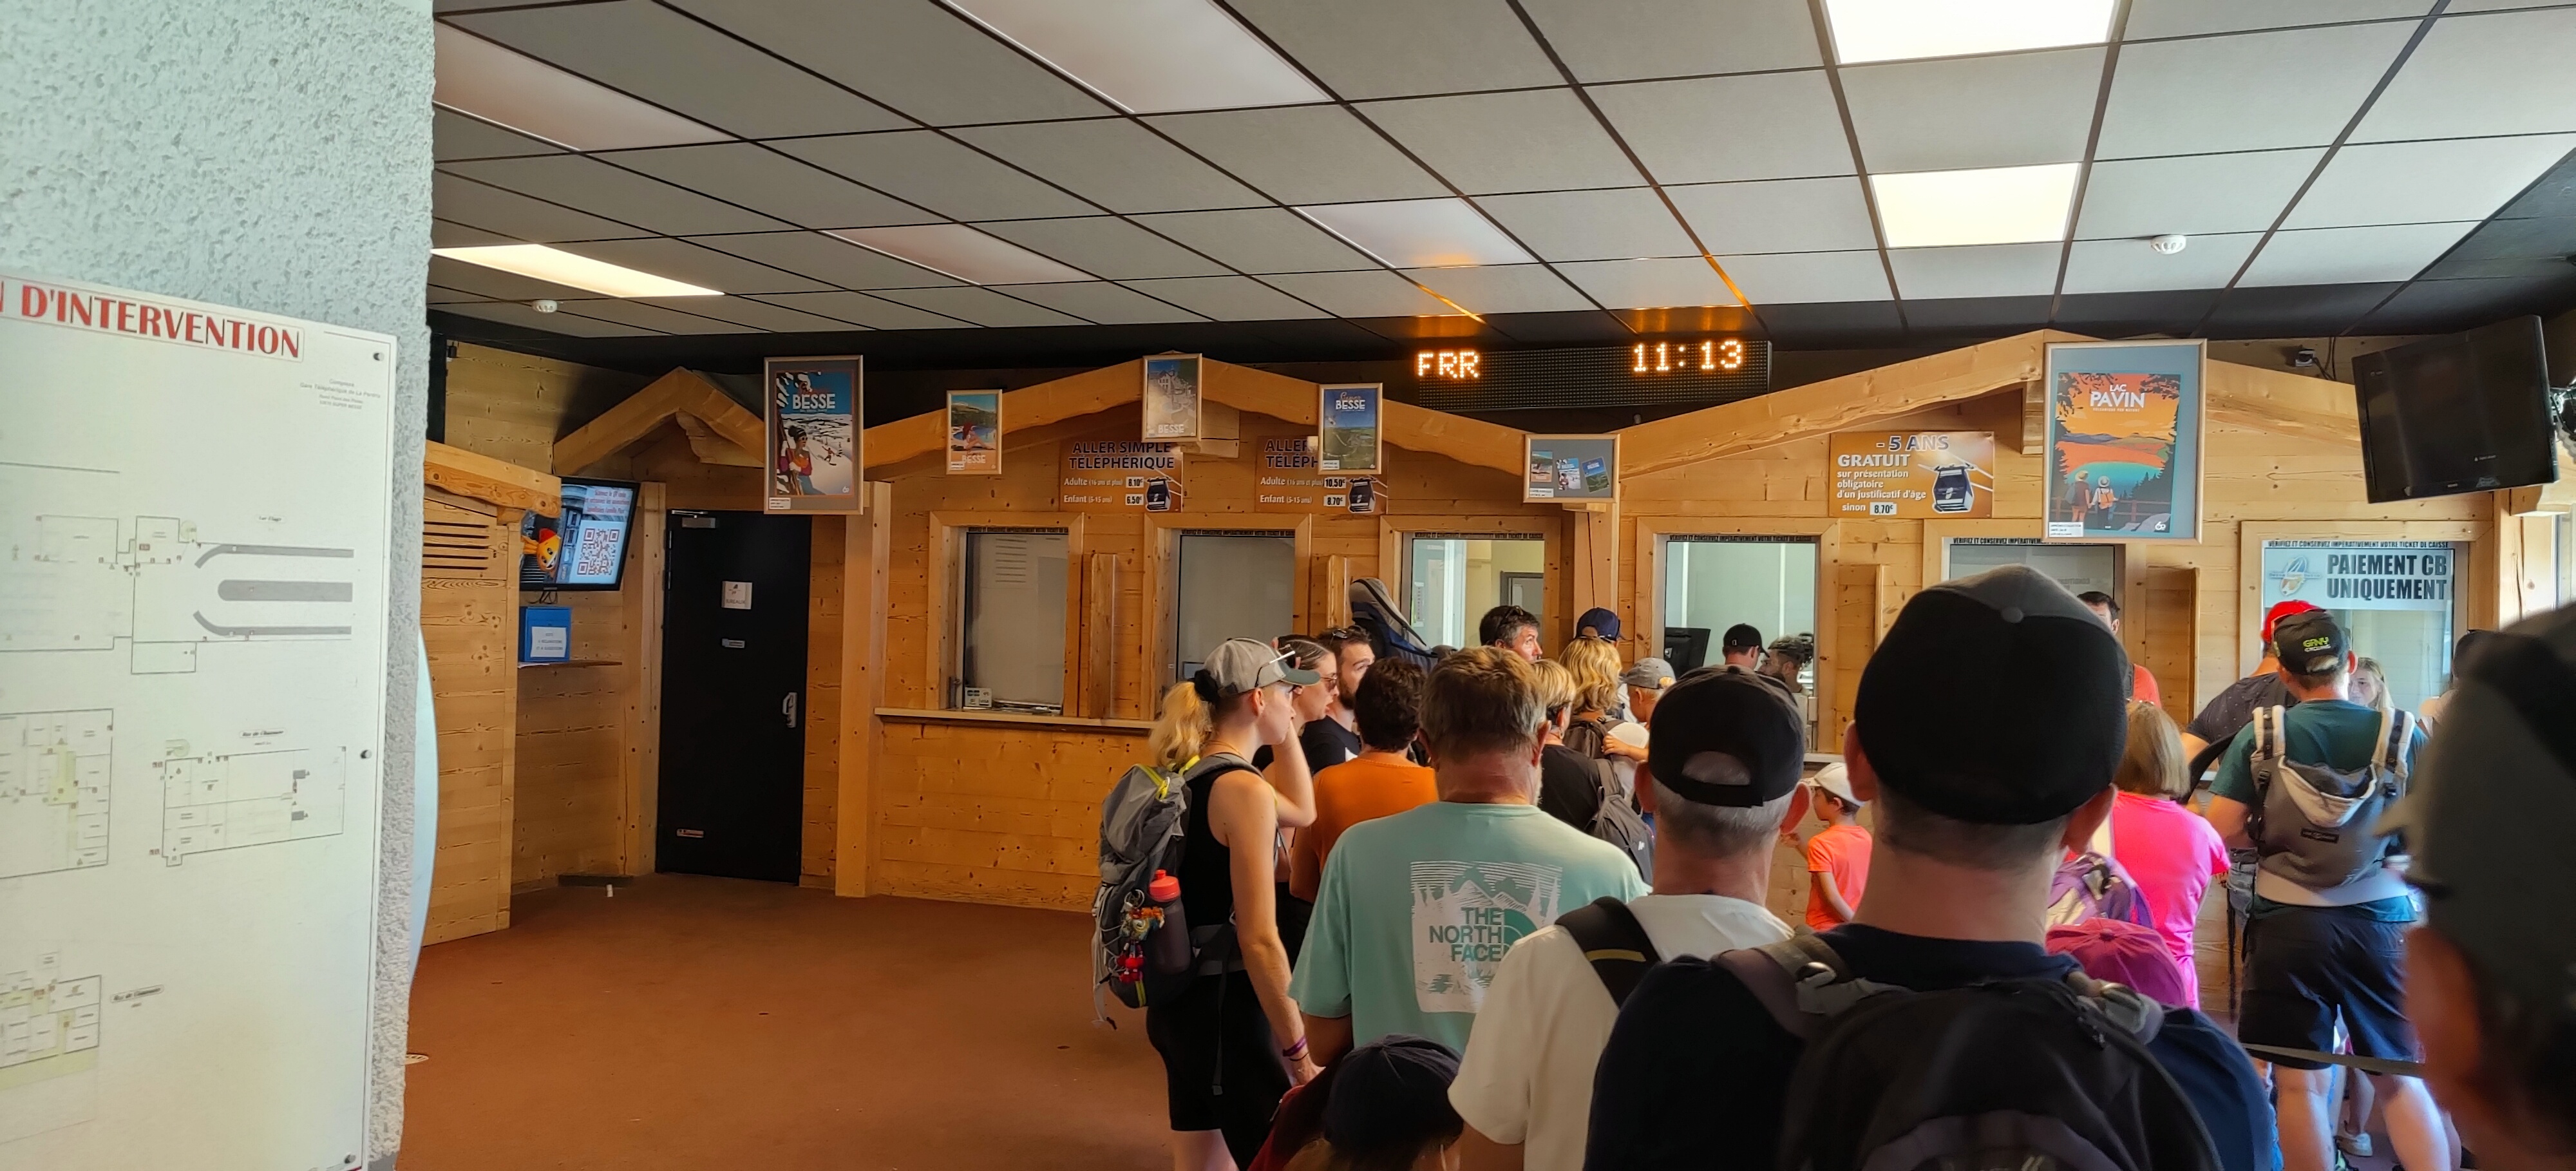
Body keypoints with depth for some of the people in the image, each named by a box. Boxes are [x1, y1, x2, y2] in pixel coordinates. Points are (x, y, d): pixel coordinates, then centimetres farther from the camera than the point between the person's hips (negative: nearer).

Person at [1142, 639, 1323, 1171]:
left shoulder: (1186, 773, 7)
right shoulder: (1243, 789, -19)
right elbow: (1259, 941, -22)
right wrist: (1301, 1056, -19)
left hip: (1180, 997, 9)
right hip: (1224, 1007, -9)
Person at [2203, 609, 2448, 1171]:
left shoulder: (2260, 735, -7)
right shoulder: (2403, 733, -3)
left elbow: (2222, 829, -11)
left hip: (2289, 923, -2)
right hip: (2382, 920, 2)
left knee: (2301, 1083, 6)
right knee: (2401, 1078, 15)